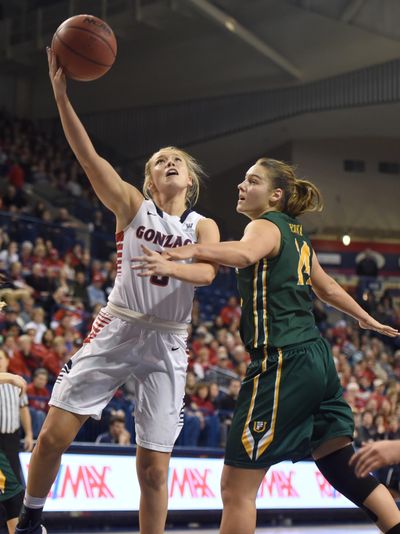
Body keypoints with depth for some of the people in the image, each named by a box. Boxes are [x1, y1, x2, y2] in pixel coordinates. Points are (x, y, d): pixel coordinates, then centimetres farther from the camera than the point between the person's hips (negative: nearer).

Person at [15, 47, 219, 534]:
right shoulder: (133, 206, 5)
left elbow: (207, 272, -14)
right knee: (54, 434, -6)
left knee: (154, 467, -1)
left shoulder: (203, 227, 6)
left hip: (166, 343, 0)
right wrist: (61, 96, -19)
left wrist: (170, 266, -36)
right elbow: (88, 157, -8)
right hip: (117, 328, 0)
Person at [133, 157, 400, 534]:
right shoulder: (296, 235, 20)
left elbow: (243, 253, -30)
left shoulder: (266, 226, -5)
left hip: (282, 362, -9)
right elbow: (328, 289, 33)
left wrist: (189, 251, -46)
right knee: (345, 471, 14)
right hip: (317, 358, 9)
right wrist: (366, 319, 50)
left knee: (236, 487, -6)